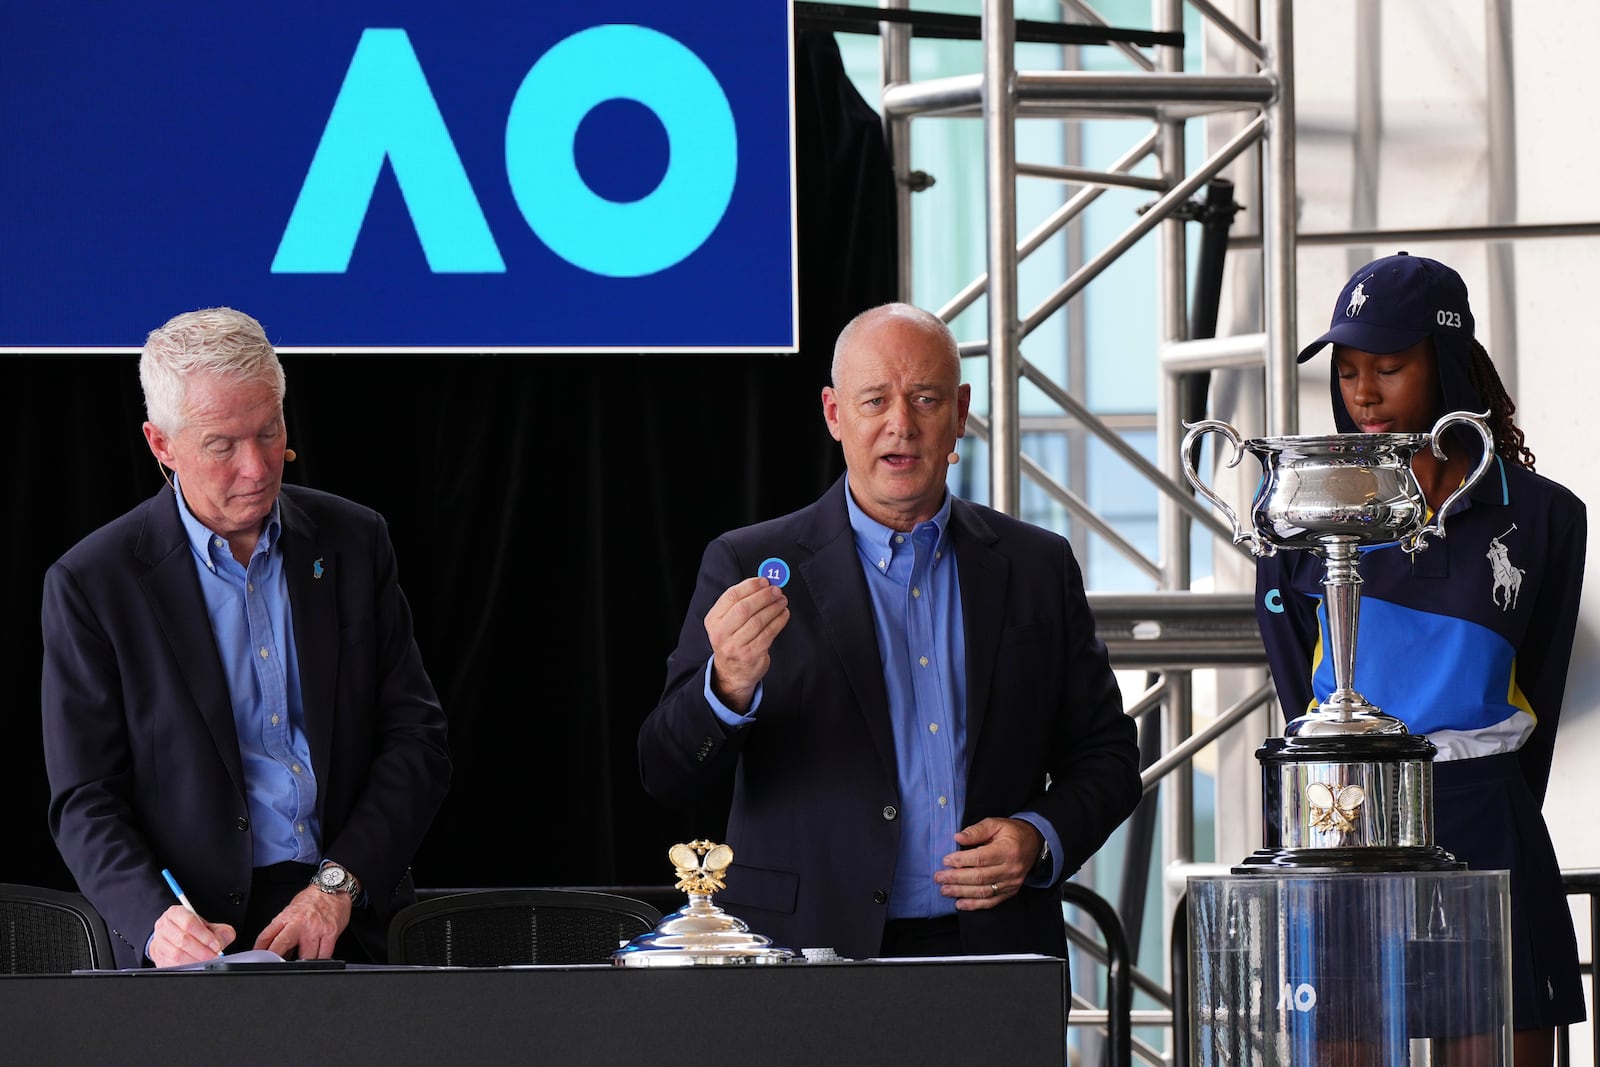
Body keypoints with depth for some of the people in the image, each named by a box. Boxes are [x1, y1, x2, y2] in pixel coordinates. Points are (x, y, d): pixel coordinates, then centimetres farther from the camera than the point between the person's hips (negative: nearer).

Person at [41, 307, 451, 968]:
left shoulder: (354, 541, 10)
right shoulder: (93, 584, 1)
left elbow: (417, 737, 10)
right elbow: (85, 802, 0)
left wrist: (339, 885, -5)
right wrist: (156, 922, -18)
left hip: (348, 920, 2)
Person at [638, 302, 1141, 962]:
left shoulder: (1037, 567, 11)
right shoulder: (748, 566, 4)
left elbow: (1107, 755, 17)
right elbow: (669, 777, -2)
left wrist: (1040, 839, -2)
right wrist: (729, 686, -22)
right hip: (813, 957, -3)